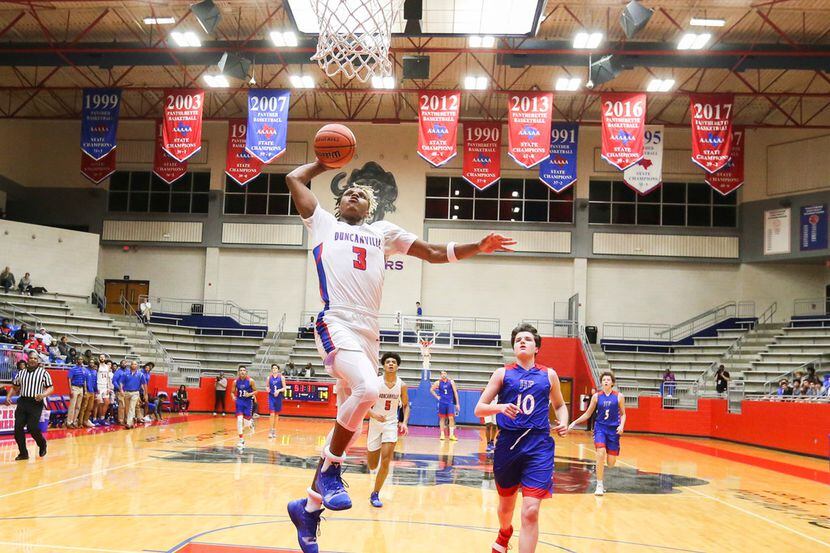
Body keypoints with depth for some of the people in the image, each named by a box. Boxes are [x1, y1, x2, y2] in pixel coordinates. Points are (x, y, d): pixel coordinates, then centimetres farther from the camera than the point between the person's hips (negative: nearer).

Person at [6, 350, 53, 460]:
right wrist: (8, 396, 5)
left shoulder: (43, 373, 0)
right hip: (22, 402, 4)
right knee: (18, 427, -3)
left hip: (36, 403, -4)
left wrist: (43, 395, -21)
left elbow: (50, 388, -2)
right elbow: (15, 387, 22)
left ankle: (42, 444, 17)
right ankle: (23, 453, 10)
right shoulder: (21, 373, 12)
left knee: (32, 427, -13)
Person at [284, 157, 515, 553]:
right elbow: (294, 179, 15)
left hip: (369, 331, 5)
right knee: (367, 389, -32)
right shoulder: (323, 223, 18)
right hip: (336, 322, -5)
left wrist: (478, 247, 13)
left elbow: (435, 253, 24)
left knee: (350, 423, 5)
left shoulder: (384, 232, 26)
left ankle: (309, 506, 19)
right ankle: (330, 470, -11)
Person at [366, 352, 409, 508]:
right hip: (375, 424, -1)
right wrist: (374, 414, -26)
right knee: (372, 466, 7)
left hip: (391, 425, 1)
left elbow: (406, 405, 10)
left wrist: (405, 422, -5)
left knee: (385, 462, -15)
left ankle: (375, 495, 1)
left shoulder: (401, 385, -3)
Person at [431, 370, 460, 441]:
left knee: (451, 418, -10)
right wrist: (437, 396, 1)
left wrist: (457, 403, -4)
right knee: (442, 418, 6)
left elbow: (455, 392, -1)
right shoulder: (438, 382, -1)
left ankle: (451, 435, -9)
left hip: (450, 402, -1)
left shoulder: (451, 382, -2)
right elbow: (431, 390, 12)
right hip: (442, 402, 1)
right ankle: (442, 434, 13)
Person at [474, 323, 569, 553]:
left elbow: (559, 405, 25)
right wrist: (500, 407, -19)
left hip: (539, 446, -1)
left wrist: (563, 422, 4)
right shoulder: (503, 373, 4)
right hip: (508, 443, 1)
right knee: (506, 504, 20)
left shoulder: (549, 375, 9)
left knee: (530, 512, -13)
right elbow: (479, 409, 1)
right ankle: (504, 534, 53)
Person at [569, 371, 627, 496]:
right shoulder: (596, 396, 1)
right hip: (600, 427, 0)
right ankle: (599, 485, -11)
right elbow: (587, 414, 9)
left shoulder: (619, 396, -1)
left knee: (611, 463, 1)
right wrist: (575, 422, 0)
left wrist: (621, 425, -13)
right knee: (601, 454, -21)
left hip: (613, 429, 0)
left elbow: (623, 414, 5)